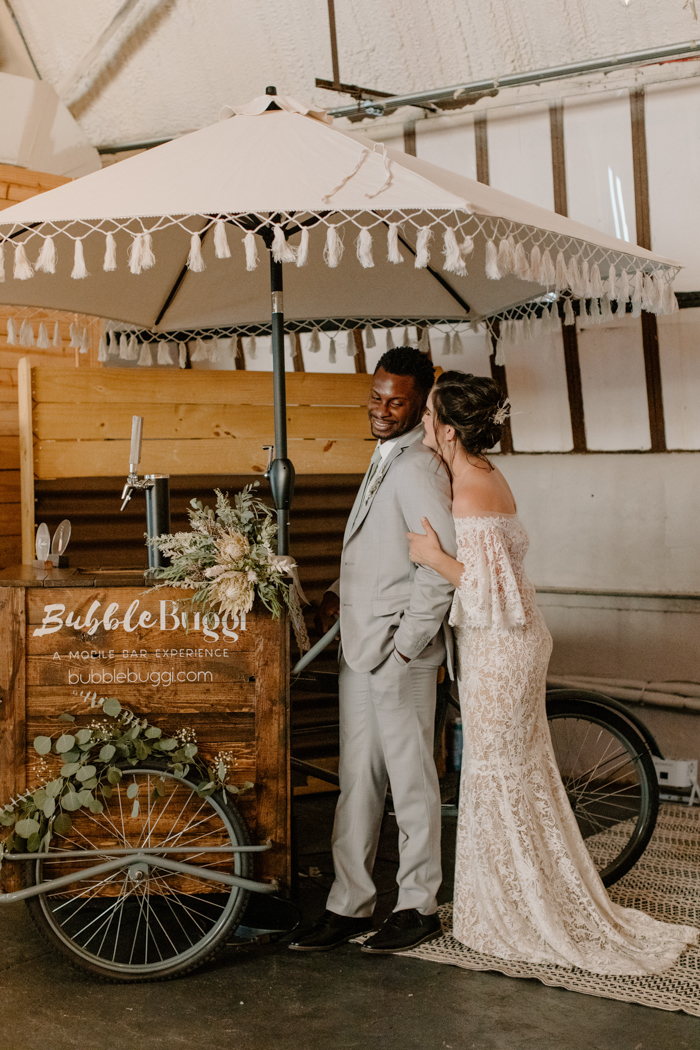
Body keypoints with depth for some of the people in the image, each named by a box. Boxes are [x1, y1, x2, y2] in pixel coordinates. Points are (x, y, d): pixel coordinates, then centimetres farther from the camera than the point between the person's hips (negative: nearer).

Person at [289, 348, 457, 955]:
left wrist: (409, 641, -20)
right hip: (361, 643, 9)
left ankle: (419, 908, 19)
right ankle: (350, 905, 22)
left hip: (399, 650, -9)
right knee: (358, 780, 13)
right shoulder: (387, 458, 15)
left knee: (410, 780, 4)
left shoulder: (417, 467, -16)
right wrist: (344, 592, 16)